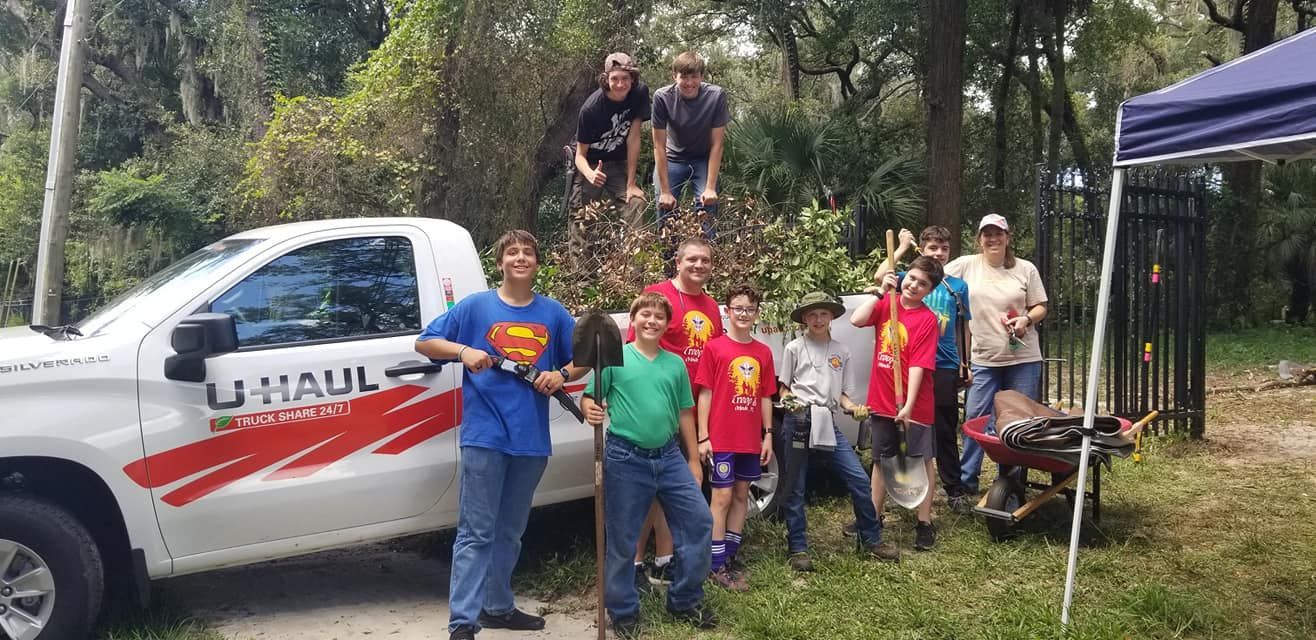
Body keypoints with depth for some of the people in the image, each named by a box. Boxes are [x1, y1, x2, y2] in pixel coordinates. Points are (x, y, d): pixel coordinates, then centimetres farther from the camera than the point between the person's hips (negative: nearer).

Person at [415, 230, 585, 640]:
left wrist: (562, 375, -5)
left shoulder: (553, 313, 10)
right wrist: (464, 351, -14)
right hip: (484, 435, -4)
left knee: (510, 532, 16)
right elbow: (424, 343, 4)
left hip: (531, 438, 4)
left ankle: (498, 607, 29)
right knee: (476, 532, -7)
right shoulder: (475, 306, 3)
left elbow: (583, 358, 16)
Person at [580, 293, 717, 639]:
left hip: (669, 457, 4)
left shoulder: (676, 363, 8)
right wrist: (591, 411, -27)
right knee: (622, 539, 4)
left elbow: (685, 413, 14)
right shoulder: (615, 357, -3)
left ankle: (684, 600, 21)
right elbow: (589, 399, -4)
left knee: (699, 520, 4)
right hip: (625, 458, -4)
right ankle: (624, 612, 20)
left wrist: (693, 459, 13)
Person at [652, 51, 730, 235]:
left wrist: (710, 188, -21)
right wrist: (665, 191, -20)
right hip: (672, 158, 0)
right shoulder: (662, 97, -23)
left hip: (705, 159, 0)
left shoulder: (716, 95, -22)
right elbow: (659, 146, -18)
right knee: (664, 207, -7)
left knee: (707, 206, -16)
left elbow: (717, 144, -17)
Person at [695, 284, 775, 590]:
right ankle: (716, 566, 5)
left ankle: (729, 556, 23)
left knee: (741, 496, 11)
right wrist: (703, 437, -9)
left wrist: (768, 435, 8)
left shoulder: (763, 352, 8)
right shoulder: (714, 347, -5)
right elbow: (705, 394, -5)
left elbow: (765, 397, 12)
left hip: (751, 440, 5)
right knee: (722, 498, -2)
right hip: (722, 438, -5)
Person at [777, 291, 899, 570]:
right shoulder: (794, 348, 4)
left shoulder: (841, 352, 12)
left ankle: (871, 539, 14)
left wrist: (853, 408, -5)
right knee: (795, 487, 1)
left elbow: (842, 394, 14)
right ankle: (798, 548, 12)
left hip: (827, 422, 3)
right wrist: (788, 400, -15)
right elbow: (783, 388, 7)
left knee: (860, 480, -2)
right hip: (798, 421, -3)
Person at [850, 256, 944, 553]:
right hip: (882, 400, 5)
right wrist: (880, 291, -12)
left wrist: (908, 405, -23)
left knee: (921, 460, 5)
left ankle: (924, 523, 14)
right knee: (882, 459, 16)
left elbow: (918, 365, -18)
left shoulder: (927, 319, -12)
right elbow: (856, 320, -12)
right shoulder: (886, 304, 3)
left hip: (914, 404, -5)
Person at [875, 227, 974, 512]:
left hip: (946, 366, 1)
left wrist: (965, 364, 10)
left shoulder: (958, 287, 8)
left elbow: (964, 327, 14)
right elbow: (880, 276, -18)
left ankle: (954, 489, 16)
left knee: (946, 431, 6)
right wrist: (902, 247, -9)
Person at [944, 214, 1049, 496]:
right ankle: (966, 478, 13)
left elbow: (1040, 307, 6)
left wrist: (1026, 319, -13)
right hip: (983, 359, 0)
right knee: (976, 418, 1)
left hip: (1023, 358, 1)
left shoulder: (1026, 269, 2)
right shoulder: (966, 265, 0)